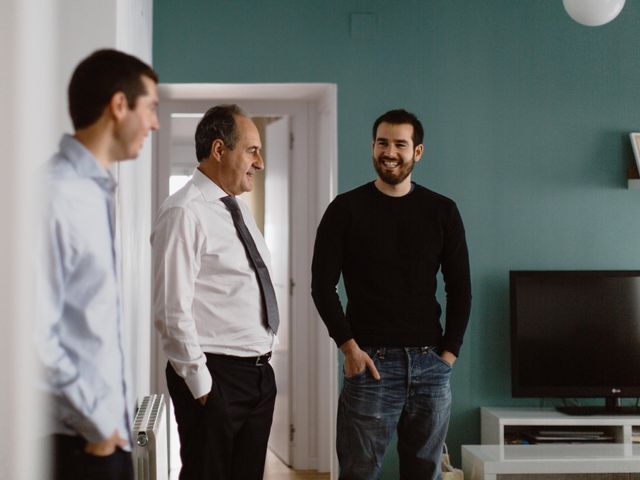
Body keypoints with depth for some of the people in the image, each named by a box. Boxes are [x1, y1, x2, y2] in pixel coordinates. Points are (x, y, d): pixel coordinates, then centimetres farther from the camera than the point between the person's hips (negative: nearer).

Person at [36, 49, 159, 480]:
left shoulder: (97, 190, 11)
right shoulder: (55, 194, -18)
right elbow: (36, 332, -22)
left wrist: (109, 419, 13)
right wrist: (92, 423, -14)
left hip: (109, 425, 8)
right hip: (79, 436, -8)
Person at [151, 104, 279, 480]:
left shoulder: (240, 208, 13)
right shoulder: (185, 213, -14)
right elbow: (172, 312, -18)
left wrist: (265, 359, 17)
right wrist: (201, 385, -16)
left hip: (260, 374, 8)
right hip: (216, 378, -8)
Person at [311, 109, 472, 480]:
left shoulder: (442, 212, 8)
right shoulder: (346, 210, 2)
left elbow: (460, 288, 9)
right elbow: (323, 285, 0)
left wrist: (449, 352, 1)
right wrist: (349, 347, -7)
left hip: (430, 363, 2)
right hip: (371, 362, -2)